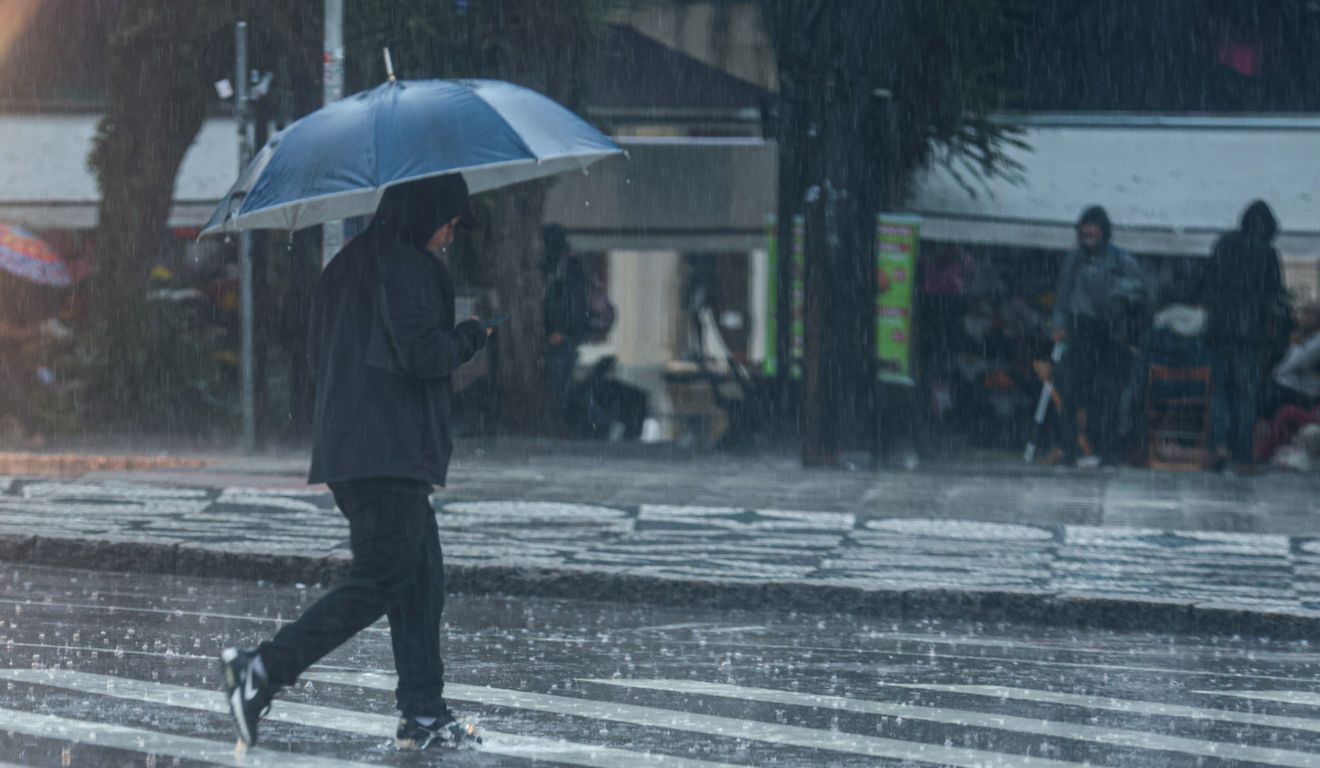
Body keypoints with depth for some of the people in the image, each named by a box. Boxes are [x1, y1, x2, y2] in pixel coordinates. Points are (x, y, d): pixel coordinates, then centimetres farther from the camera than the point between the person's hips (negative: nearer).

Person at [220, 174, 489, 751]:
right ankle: (263, 669, -11)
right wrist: (470, 337, -1)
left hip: (344, 445, 10)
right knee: (380, 582, -8)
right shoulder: (407, 267, -11)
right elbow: (423, 353, -19)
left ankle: (423, 714, 9)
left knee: (421, 577, 11)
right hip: (390, 452, -10)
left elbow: (318, 354, 24)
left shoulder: (347, 265, 18)